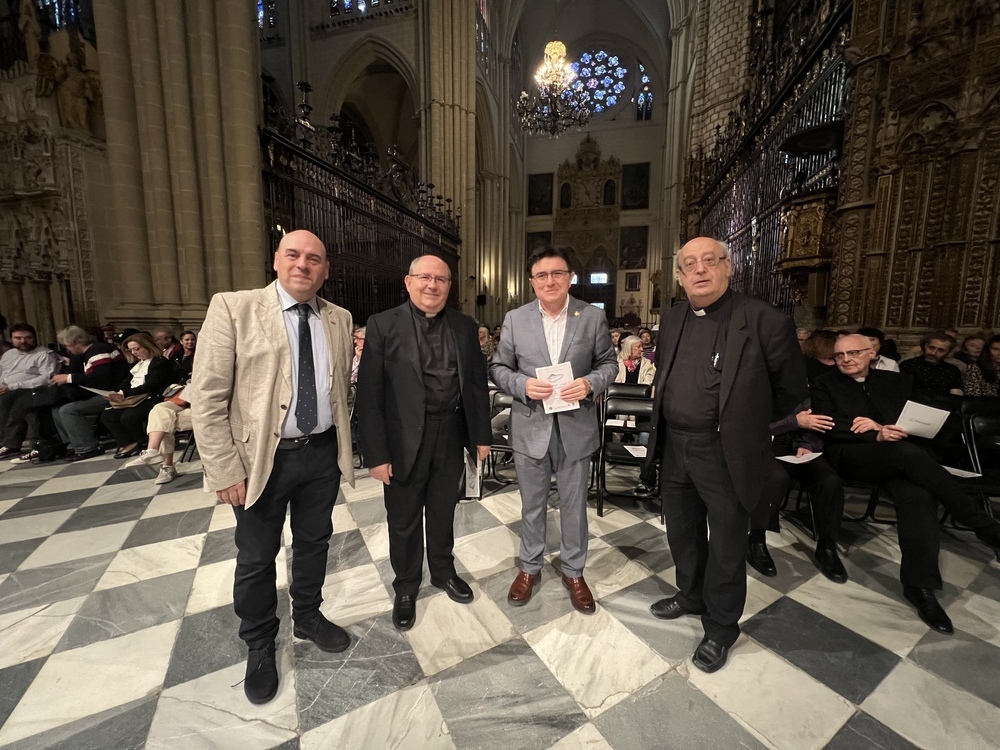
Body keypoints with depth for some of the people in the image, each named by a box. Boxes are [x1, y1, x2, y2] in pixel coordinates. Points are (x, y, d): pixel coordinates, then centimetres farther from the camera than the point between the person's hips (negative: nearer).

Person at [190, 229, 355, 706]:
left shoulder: (339, 319, 3)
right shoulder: (233, 309, -10)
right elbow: (207, 398, -12)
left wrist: (343, 446, 6)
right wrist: (225, 470, -13)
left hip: (323, 453, 4)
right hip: (262, 458, -3)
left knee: (314, 543, 20)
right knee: (256, 558, 15)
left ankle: (308, 617, 46)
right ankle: (259, 646, 40)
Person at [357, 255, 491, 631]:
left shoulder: (465, 327, 3)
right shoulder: (383, 325, -8)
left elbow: (477, 383, 6)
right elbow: (369, 394, -11)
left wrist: (481, 435, 5)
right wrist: (376, 453, -13)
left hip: (451, 434, 3)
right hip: (405, 439, -2)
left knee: (443, 511, 21)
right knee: (404, 520, 15)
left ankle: (443, 571, 46)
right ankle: (405, 587, 39)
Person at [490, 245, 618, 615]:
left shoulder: (593, 316, -2)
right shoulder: (515, 319, -2)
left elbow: (608, 363, 4)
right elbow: (498, 368, 3)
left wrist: (590, 383, -16)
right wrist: (523, 384, -17)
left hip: (576, 428, 0)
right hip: (530, 428, 1)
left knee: (574, 505, 16)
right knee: (532, 505, 17)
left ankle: (573, 571, 40)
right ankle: (530, 567, 41)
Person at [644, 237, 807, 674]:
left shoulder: (764, 321, -14)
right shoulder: (674, 318, 4)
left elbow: (791, 390, -2)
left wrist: (746, 422, 8)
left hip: (725, 453, -5)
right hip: (674, 447, 6)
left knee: (726, 546, 12)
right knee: (682, 532, 23)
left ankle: (720, 629, 36)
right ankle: (691, 596, 48)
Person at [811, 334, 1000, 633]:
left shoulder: (899, 381, 20)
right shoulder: (825, 385, 11)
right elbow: (829, 427, -2)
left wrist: (881, 427, -8)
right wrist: (876, 437, -15)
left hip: (902, 455, 3)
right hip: (851, 455, -3)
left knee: (918, 495, -30)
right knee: (909, 454, -33)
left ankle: (919, 585, -25)